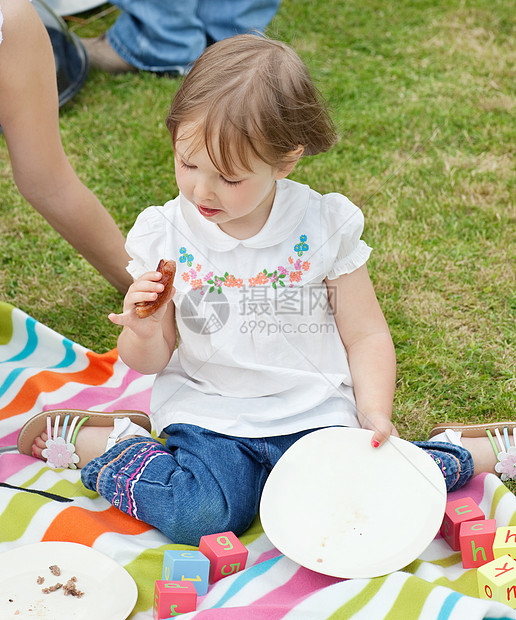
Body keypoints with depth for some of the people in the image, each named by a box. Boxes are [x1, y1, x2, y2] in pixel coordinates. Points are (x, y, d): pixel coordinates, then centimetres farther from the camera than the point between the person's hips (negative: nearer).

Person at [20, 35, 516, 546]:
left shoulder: (326, 226, -7)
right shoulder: (164, 235, -4)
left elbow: (365, 336, 1)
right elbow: (149, 361, 2)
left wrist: (375, 416, -13)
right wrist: (145, 334, -21)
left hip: (314, 412, 0)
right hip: (208, 414, 0)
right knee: (197, 517, -26)